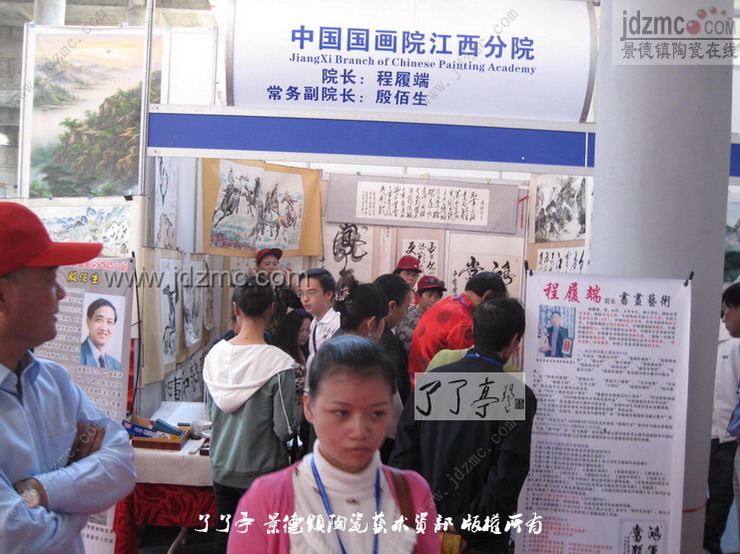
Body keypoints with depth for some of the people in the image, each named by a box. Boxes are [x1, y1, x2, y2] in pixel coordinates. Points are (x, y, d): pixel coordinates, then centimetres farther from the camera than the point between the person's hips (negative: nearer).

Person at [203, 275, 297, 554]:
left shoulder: (215, 354, -8)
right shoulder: (280, 364, -22)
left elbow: (210, 409, 5)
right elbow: (285, 429, -18)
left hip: (221, 468, 4)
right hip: (261, 472, -4)